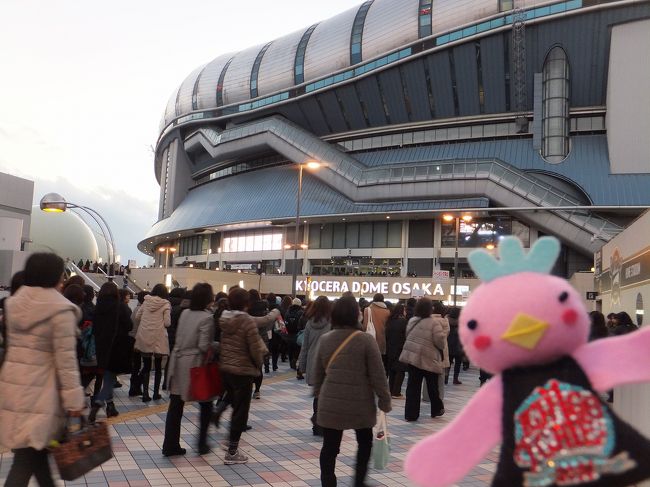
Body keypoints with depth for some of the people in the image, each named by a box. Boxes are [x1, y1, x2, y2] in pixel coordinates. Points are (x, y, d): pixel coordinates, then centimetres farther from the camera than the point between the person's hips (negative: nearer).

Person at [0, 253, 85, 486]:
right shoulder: (60, 310, -15)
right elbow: (66, 359, -15)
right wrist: (74, 398, -11)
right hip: (38, 389, -7)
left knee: (35, 449, 21)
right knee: (26, 460, -1)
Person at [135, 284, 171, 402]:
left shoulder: (146, 301, 3)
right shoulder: (166, 304, -8)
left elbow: (137, 317, 4)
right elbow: (167, 323, -12)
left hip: (144, 338, 3)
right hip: (158, 339, -3)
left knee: (146, 367, 11)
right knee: (158, 367, 13)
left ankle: (145, 393, 6)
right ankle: (156, 393, 16)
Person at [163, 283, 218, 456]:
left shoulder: (184, 313, 7)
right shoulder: (207, 317, -14)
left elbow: (179, 337, 12)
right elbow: (204, 346, -18)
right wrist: (218, 345, -1)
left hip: (178, 362, 6)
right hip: (195, 365, -6)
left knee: (176, 406, 9)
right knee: (205, 404, 12)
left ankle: (170, 445, 15)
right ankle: (202, 443, 17)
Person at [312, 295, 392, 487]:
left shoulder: (324, 339, -1)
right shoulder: (366, 340, -12)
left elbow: (317, 374, 9)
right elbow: (378, 376, -9)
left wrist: (318, 394, 22)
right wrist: (385, 401, 0)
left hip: (330, 404, 2)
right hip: (360, 404, -2)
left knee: (329, 447, 11)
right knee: (365, 443, 21)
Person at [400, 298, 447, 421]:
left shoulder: (412, 321, 5)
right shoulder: (434, 322, -14)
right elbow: (440, 341, -15)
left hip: (412, 356, 4)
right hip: (428, 359, -4)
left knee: (413, 386, 7)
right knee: (432, 386, 15)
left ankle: (410, 414, 7)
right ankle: (437, 409, 33)